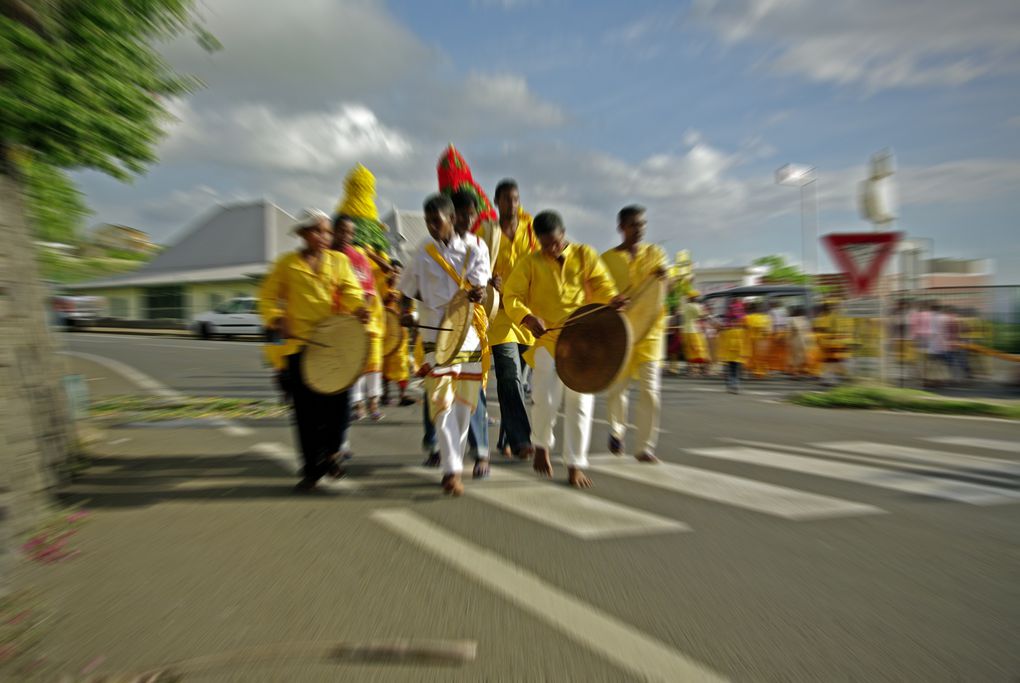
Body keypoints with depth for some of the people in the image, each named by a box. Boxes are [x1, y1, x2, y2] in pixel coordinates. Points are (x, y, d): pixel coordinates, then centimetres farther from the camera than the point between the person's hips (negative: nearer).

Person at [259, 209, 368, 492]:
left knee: (337, 400, -4)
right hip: (299, 344, 0)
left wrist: (359, 308, -22)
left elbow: (350, 290, -1)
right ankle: (311, 468, 20)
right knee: (305, 410, 4)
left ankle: (331, 450, 24)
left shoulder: (339, 260, 10)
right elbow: (268, 296, 9)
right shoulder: (287, 263, 8)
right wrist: (276, 319, -9)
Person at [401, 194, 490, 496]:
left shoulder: (474, 251, 5)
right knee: (441, 399, -9)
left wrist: (476, 293, -31)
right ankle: (451, 469, -5)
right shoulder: (422, 253, 6)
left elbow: (479, 287, -8)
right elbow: (409, 290, 13)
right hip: (435, 332, -1)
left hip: (468, 332, 1)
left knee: (464, 401, 9)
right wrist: (406, 312, -6)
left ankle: (455, 459, 27)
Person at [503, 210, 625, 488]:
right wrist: (528, 318, -23)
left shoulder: (585, 255, 8)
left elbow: (602, 284, 4)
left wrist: (613, 299, -19)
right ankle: (541, 445, 25)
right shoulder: (530, 263, 4)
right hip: (546, 338, -1)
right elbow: (511, 296, -3)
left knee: (580, 402, 2)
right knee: (545, 400, -8)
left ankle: (575, 464, 19)